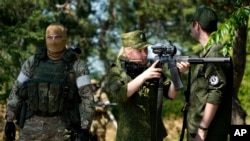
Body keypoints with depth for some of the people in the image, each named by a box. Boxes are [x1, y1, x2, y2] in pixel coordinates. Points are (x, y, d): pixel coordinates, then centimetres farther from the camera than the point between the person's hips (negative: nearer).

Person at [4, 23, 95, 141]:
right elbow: (17, 91, 9)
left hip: (61, 126, -2)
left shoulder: (77, 66, -5)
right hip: (35, 124, 2)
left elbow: (87, 98, -10)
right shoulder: (32, 62, 4)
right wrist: (9, 121, 6)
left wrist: (85, 129, -19)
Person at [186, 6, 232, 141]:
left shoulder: (215, 54, -16)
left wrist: (202, 128, -21)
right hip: (197, 124, 9)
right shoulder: (206, 52, 13)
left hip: (209, 129, -9)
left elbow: (215, 95, -21)